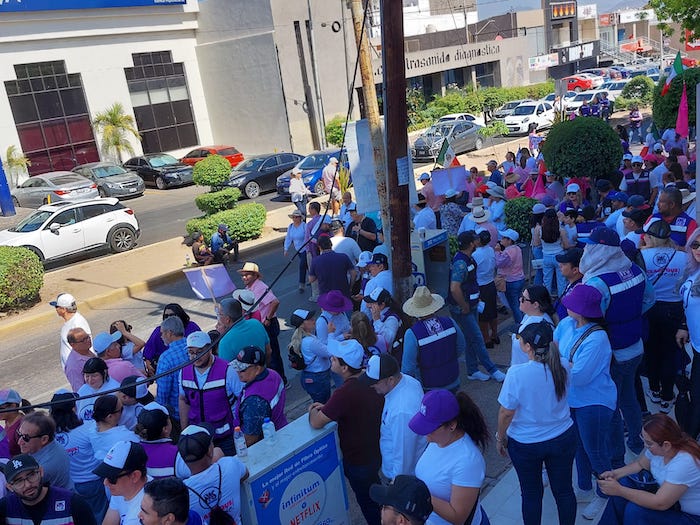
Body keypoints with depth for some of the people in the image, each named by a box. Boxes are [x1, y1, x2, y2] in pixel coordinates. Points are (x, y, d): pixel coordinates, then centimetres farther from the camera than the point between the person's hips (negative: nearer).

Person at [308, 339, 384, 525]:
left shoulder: (345, 393, -36)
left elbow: (316, 423, -28)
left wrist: (313, 410, -6)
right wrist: (326, 407, 2)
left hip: (359, 461, -8)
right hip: (377, 451, 8)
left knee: (367, 503, 18)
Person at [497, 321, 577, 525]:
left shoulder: (517, 373, -27)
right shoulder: (562, 367, -15)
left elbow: (506, 412, -18)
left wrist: (500, 438, -3)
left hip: (525, 444, -3)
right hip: (563, 438, 3)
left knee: (531, 493, 17)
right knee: (563, 490, 20)